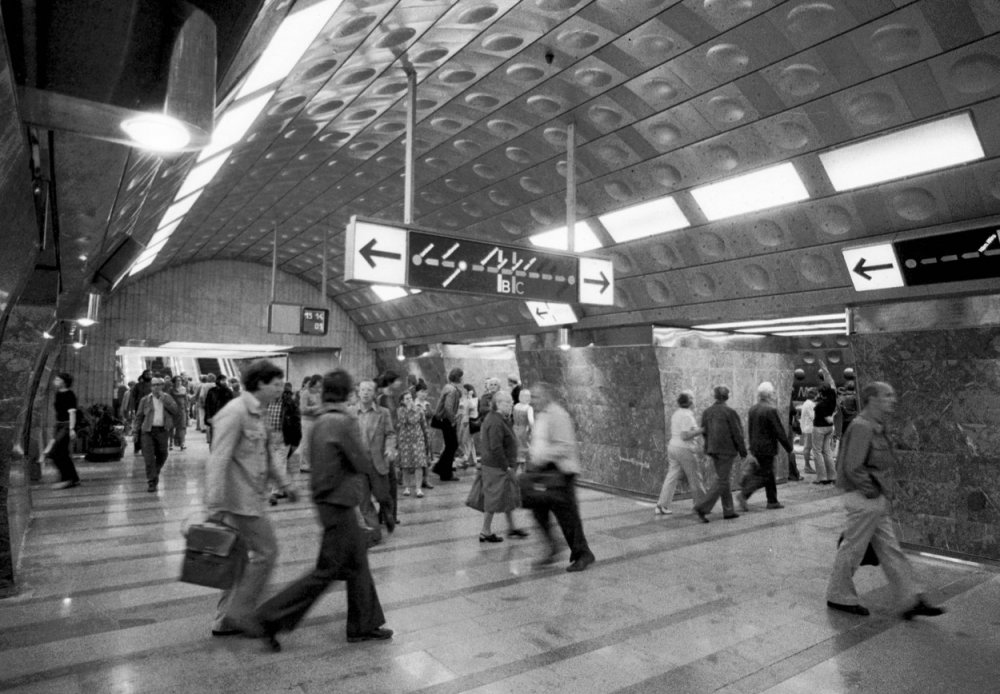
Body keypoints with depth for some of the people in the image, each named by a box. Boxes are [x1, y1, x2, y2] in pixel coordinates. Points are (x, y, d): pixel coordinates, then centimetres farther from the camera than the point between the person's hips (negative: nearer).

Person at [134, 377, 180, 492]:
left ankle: (155, 473, 37)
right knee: (149, 457, -7)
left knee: (162, 456, 10)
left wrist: (163, 399, -12)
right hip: (148, 431, -1)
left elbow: (175, 410, -7)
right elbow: (139, 416, 9)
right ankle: (151, 482, -1)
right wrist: (136, 432, 5)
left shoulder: (167, 398, 8)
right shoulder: (145, 400, 6)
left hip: (162, 431, 1)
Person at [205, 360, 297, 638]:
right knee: (265, 551, -3)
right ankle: (240, 613, 11)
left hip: (250, 498, 10)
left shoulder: (258, 412, 12)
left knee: (244, 557, 15)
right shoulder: (235, 412, -18)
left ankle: (225, 620, 26)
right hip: (240, 498, -10)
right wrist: (215, 507, -26)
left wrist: (283, 482, 20)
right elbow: (218, 461, -23)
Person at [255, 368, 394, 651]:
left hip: (325, 499, 9)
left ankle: (363, 626, 25)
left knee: (357, 562, 15)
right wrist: (385, 502, -7)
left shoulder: (319, 423, 6)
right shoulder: (344, 421, -19)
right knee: (328, 570, 2)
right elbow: (363, 465, -16)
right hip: (339, 502, -9)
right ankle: (272, 617, 9)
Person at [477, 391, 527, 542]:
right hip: (496, 468, -11)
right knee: (494, 499, 0)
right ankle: (485, 532, 12)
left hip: (503, 467, 11)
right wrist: (506, 466, -20)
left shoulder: (498, 419, 12)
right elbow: (495, 447, -27)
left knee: (510, 496, 19)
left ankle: (512, 527, 32)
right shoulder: (496, 423, -22)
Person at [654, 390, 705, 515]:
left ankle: (661, 506, 1)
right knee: (695, 478, 7)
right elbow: (685, 436, -20)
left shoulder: (675, 414, 12)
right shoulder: (687, 415, -16)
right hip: (685, 449, -8)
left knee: (671, 477, 5)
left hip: (673, 447, 8)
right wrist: (700, 430, -14)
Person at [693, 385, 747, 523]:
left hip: (713, 450, 6)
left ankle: (728, 511, 21)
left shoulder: (707, 412, 3)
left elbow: (704, 432, 6)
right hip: (727, 450, -6)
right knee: (722, 482, -2)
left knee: (723, 479, 16)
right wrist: (743, 451, -1)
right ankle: (702, 507, -11)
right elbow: (737, 433, -11)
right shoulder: (730, 412, -13)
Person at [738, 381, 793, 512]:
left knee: (769, 473, 17)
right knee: (764, 475, -1)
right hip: (767, 448, -8)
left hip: (755, 447, 8)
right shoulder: (771, 410, -17)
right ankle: (744, 494, -14)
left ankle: (772, 501, 24)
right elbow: (779, 432, -14)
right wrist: (790, 448, -4)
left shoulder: (752, 409, 6)